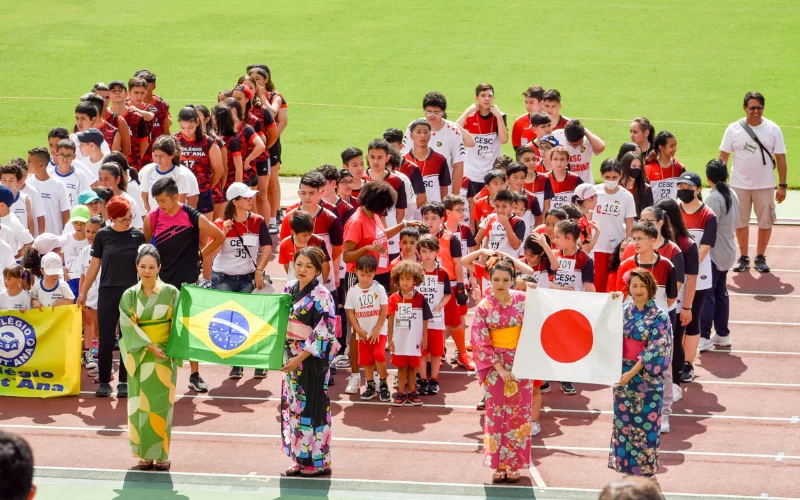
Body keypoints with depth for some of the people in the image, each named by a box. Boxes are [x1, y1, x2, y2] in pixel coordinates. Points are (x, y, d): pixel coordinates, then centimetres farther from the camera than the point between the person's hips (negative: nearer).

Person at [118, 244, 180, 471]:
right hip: (139, 356, 2)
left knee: (160, 405, -1)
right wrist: (150, 346, -14)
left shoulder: (170, 293, -1)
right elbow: (129, 327, -4)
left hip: (164, 355, -1)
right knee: (140, 405, 2)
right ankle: (145, 455, 7)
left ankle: (161, 454, 6)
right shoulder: (129, 295, 2)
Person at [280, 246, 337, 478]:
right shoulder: (290, 289, 7)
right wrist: (285, 355, 8)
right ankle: (301, 459, 18)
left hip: (312, 358, -7)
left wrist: (300, 358, -18)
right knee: (293, 405, 10)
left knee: (311, 407, -2)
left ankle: (318, 462, 6)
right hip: (291, 356, 7)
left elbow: (323, 334, -16)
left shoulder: (321, 296, -14)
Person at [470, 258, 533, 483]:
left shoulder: (523, 300, -3)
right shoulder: (484, 307, -6)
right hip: (496, 365, -1)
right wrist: (499, 368, -11)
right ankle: (498, 464, 11)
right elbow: (481, 342, -6)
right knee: (496, 413, 3)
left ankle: (515, 464, 14)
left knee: (519, 413, 4)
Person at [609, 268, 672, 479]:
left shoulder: (659, 316, -9)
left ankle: (645, 471, 11)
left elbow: (655, 348, -14)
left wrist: (633, 372, -18)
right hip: (623, 374, 5)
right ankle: (626, 468, 20)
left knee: (645, 425, 1)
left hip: (646, 377, -5)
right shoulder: (623, 311, 5)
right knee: (623, 421, 9)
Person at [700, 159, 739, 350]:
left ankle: (704, 336, -7)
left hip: (714, 253, -8)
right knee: (721, 293, 16)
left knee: (707, 295, -5)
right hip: (727, 252, 8)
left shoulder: (714, 198, -19)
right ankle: (722, 334, 21)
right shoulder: (732, 195, 7)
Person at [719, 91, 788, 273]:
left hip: (765, 185, 0)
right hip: (739, 184, 0)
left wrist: (782, 185, -4)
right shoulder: (734, 129, -2)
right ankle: (744, 258, 19)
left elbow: (780, 158, 0)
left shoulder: (773, 129, -2)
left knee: (765, 222, 4)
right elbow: (723, 156, 3)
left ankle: (760, 258, 18)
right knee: (740, 222, 6)